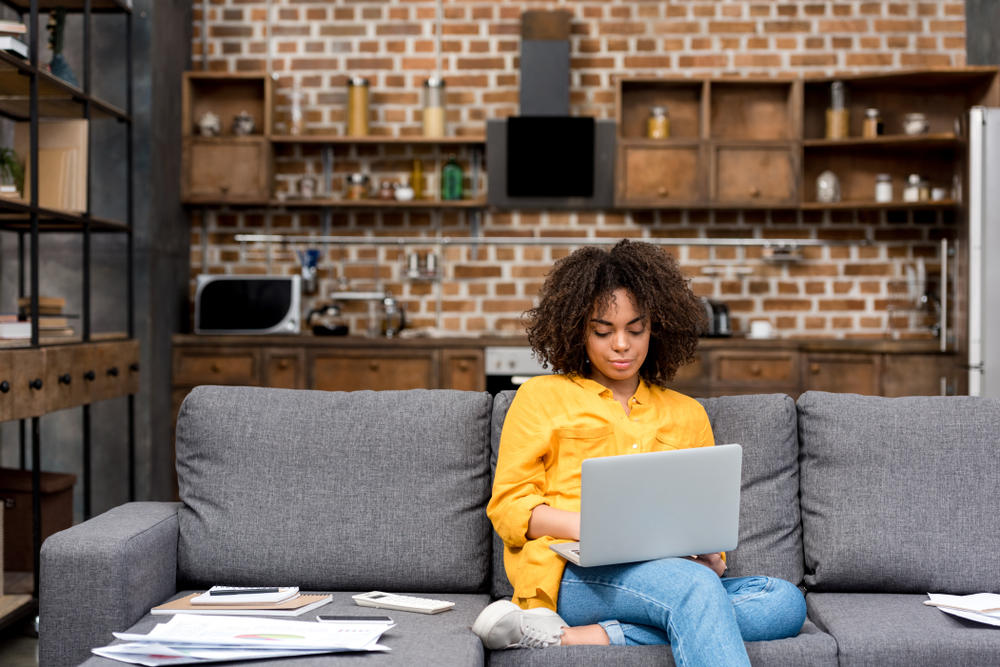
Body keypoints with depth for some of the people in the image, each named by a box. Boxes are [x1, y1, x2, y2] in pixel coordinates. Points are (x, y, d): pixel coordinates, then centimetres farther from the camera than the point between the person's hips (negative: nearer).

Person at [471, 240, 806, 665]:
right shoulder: (541, 396, 16)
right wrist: (587, 526, -12)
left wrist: (708, 554, -3)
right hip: (573, 574, -5)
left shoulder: (687, 415, 26)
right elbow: (509, 506, 7)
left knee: (786, 602, -27)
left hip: (669, 575, 5)